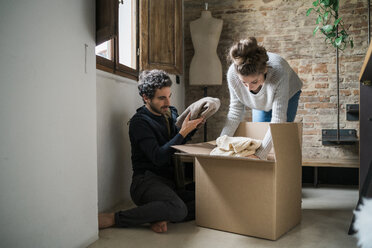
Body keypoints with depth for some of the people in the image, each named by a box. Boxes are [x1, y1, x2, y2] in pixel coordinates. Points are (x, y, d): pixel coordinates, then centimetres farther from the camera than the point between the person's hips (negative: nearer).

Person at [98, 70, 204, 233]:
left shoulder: (170, 113, 14)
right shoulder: (139, 121, -8)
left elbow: (179, 145, 22)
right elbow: (158, 157, -19)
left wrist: (192, 126, 5)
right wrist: (183, 132, -19)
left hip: (171, 181, 7)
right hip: (147, 180, -7)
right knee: (178, 209, -35)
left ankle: (160, 217, -15)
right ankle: (114, 219, -21)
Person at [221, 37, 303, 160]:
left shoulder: (278, 73, -47)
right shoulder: (232, 74, -37)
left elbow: (278, 120, -42)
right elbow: (235, 111, -23)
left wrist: (260, 154, -47)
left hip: (287, 94, -2)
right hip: (259, 103, 3)